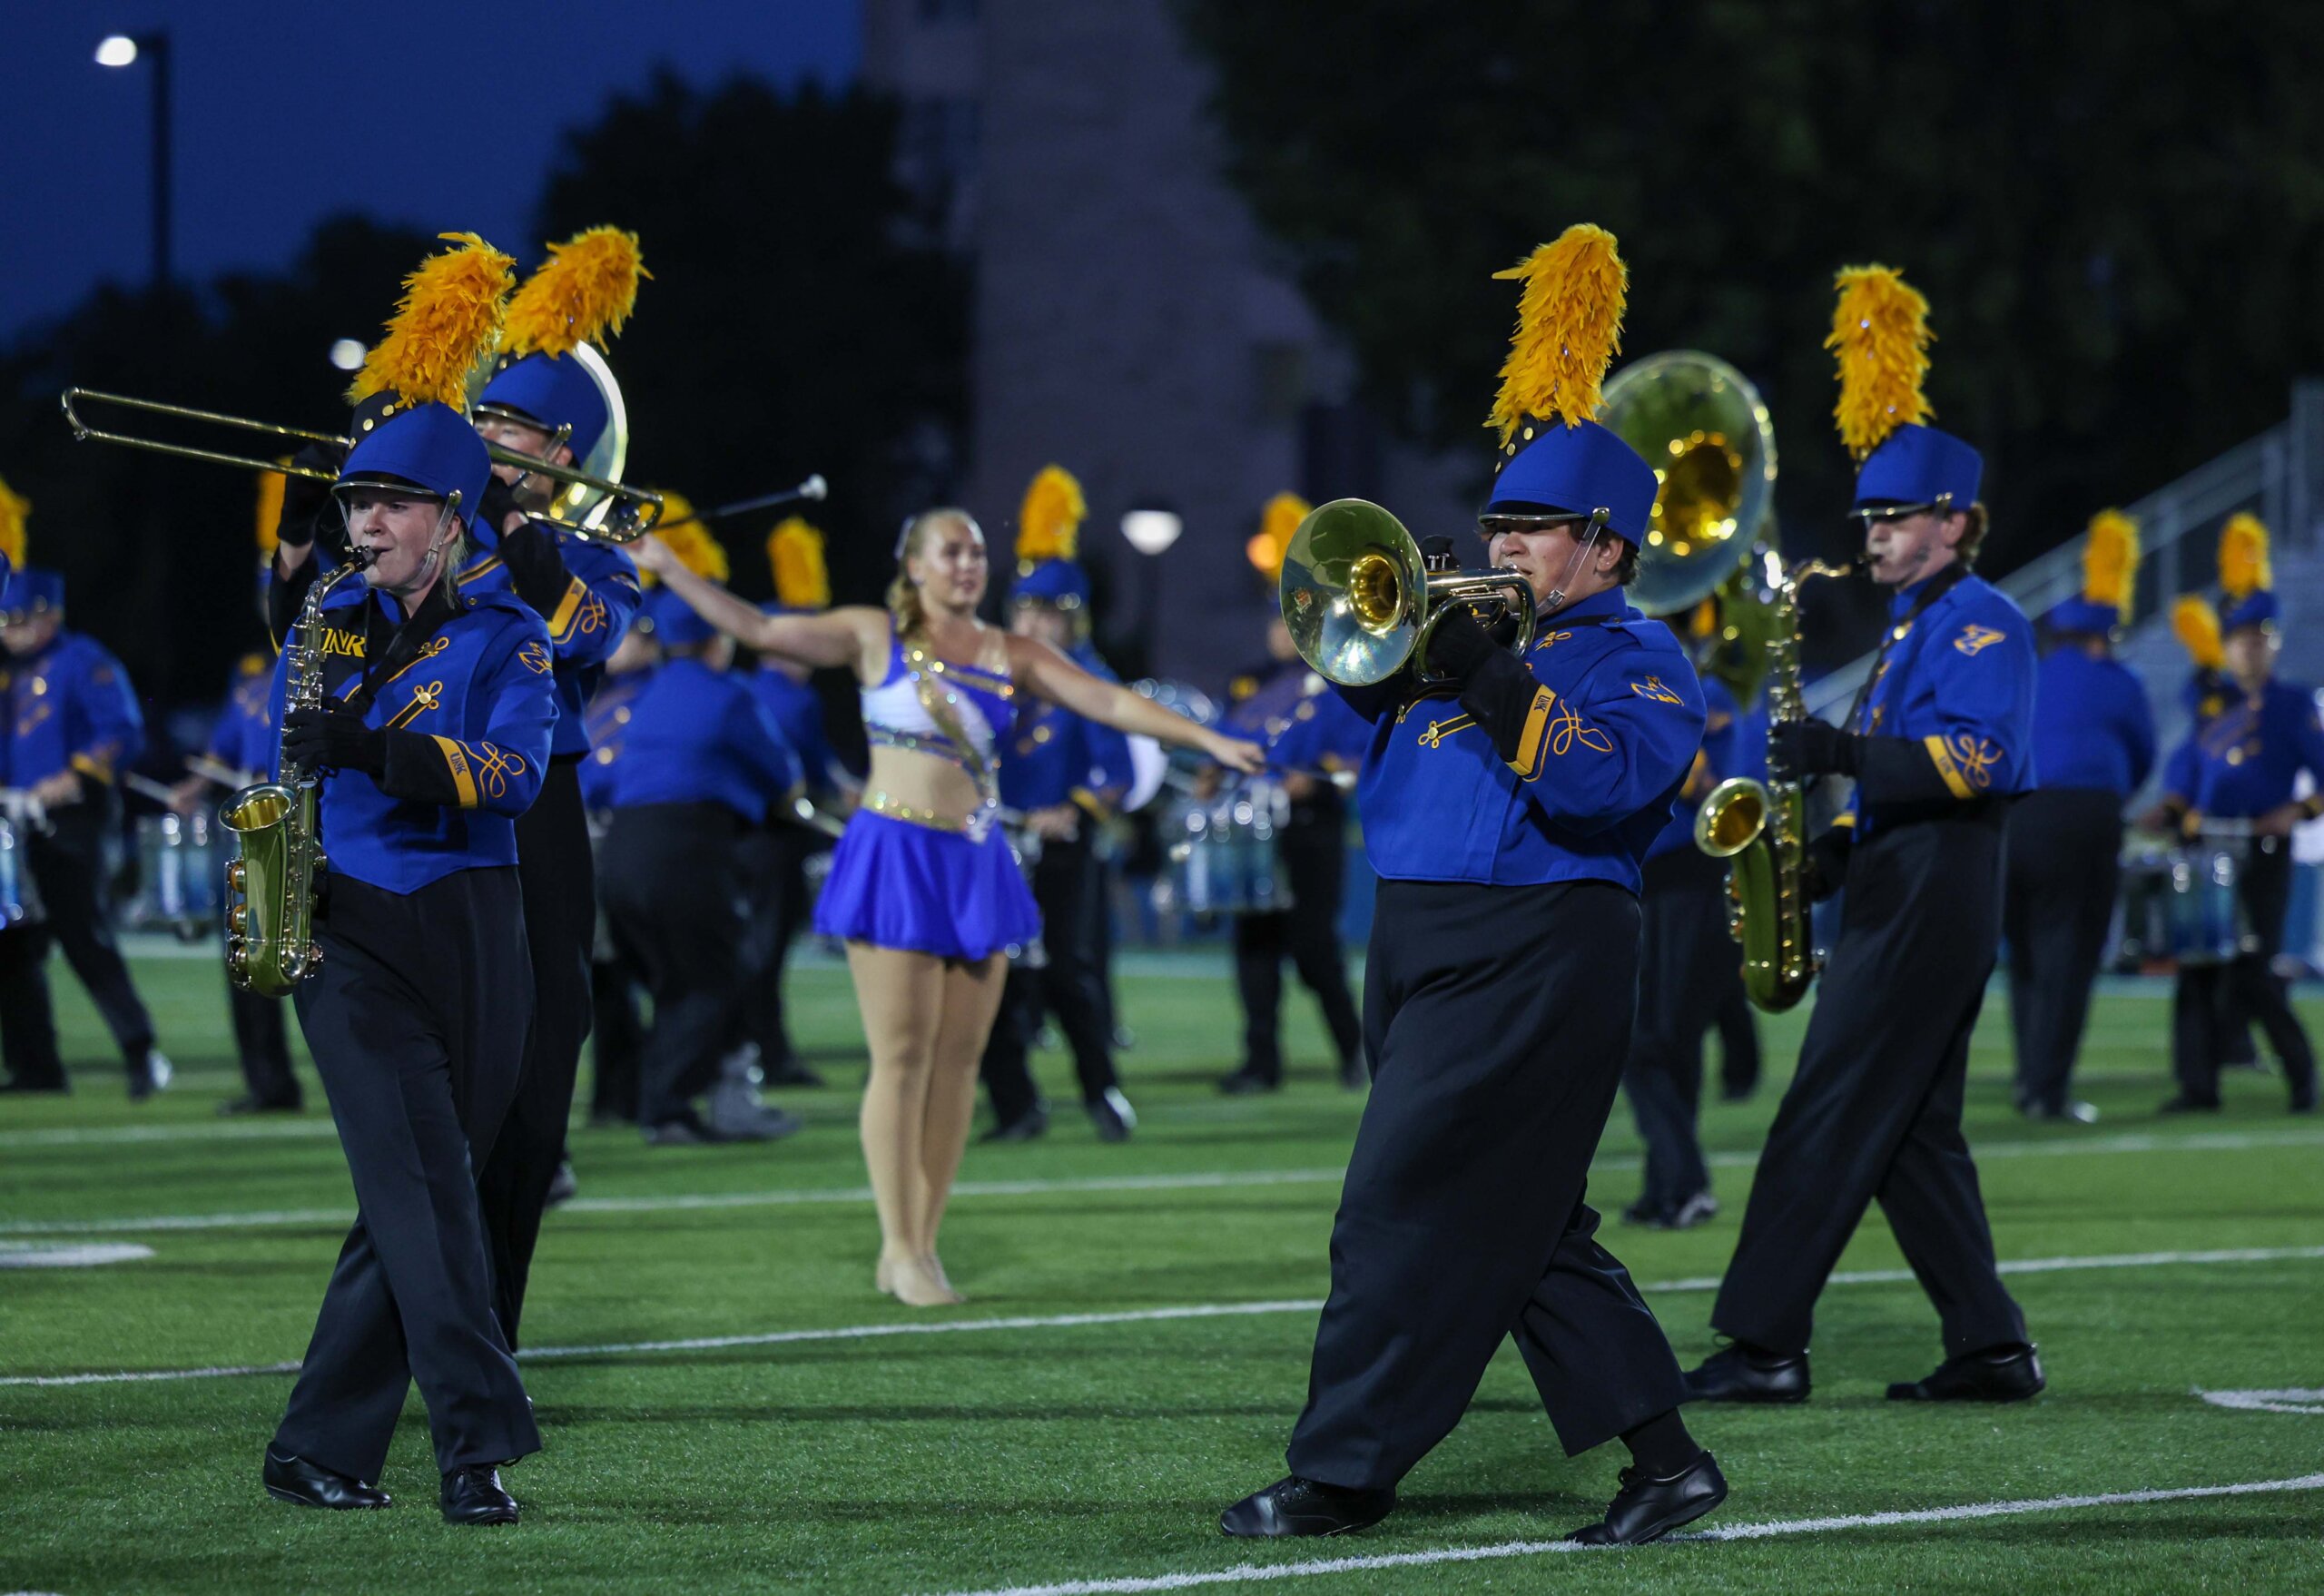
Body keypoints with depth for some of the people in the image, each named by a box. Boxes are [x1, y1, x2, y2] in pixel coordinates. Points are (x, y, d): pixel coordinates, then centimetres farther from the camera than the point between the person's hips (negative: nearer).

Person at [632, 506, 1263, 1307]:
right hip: (893, 857, -4)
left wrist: (1208, 740, -4)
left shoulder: (1011, 656, 8)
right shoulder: (875, 636, 1)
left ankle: (921, 1241, 11)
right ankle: (901, 1250, -3)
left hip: (976, 865, 4)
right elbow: (757, 630, 0)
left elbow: (1112, 702, 4)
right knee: (903, 1058, -6)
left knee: (958, 1061, 3)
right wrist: (667, 568, -4)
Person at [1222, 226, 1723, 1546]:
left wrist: (1483, 672, -23)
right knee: (1526, 1225, 9)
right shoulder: (1479, 638, 21)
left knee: (1409, 1210, -9)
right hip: (1429, 955, 9)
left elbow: (1602, 781, -22)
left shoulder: (1635, 659, -4)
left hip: (1534, 964, -9)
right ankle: (1666, 1458, 13)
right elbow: (1366, 703, 17)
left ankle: (1343, 1473, -4)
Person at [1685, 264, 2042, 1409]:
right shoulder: (1913, 626, 21)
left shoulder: (1981, 624, -9)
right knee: (1909, 1131, 9)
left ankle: (1764, 1346, -10)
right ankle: (1991, 1348, 11)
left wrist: (1845, 751, -26)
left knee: (1829, 1118, -11)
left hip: (1933, 900, -10)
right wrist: (1826, 852, 9)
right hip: (1895, 894, 10)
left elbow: (1979, 760, -22)